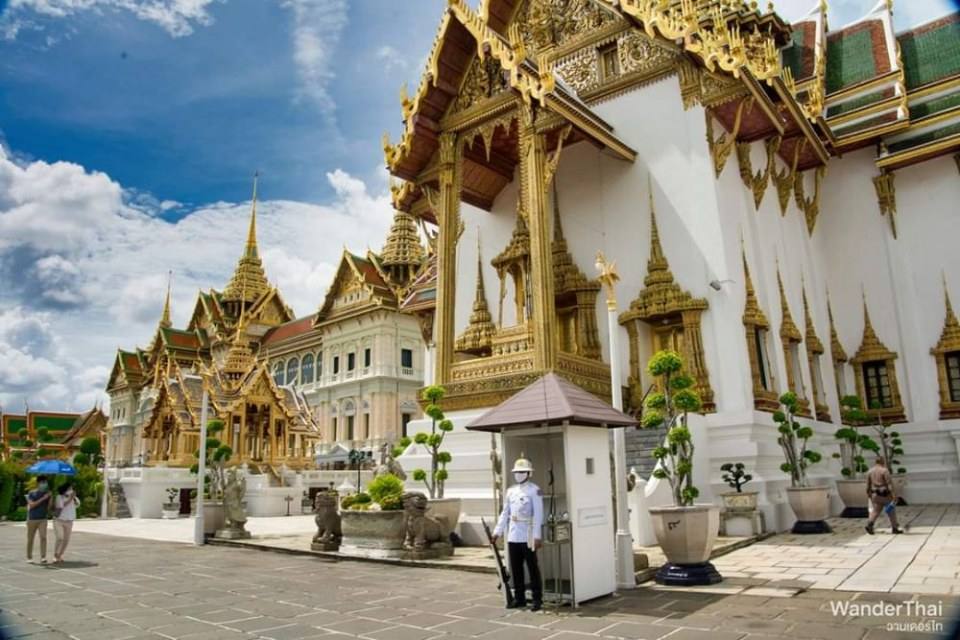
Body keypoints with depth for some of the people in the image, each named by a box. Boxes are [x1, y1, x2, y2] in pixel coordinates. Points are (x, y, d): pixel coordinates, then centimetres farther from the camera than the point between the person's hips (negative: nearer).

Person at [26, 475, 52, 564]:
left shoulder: (47, 494, 5)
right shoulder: (31, 493, -2)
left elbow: (48, 508, 2)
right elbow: (31, 505, -15)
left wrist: (50, 498, -12)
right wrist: (42, 498, -22)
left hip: (43, 519, 1)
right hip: (32, 519, -1)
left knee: (43, 537, -15)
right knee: (30, 539, 8)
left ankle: (43, 558, -19)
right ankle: (29, 557, 27)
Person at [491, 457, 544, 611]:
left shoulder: (534, 491, -6)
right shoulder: (511, 491, 12)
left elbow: (538, 515, -10)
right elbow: (505, 513, 15)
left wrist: (537, 536, -16)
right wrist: (497, 531, 9)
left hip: (528, 537, -6)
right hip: (513, 536, 6)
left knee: (533, 568, 2)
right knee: (515, 569, 11)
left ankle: (537, 599, 11)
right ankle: (519, 598, 22)